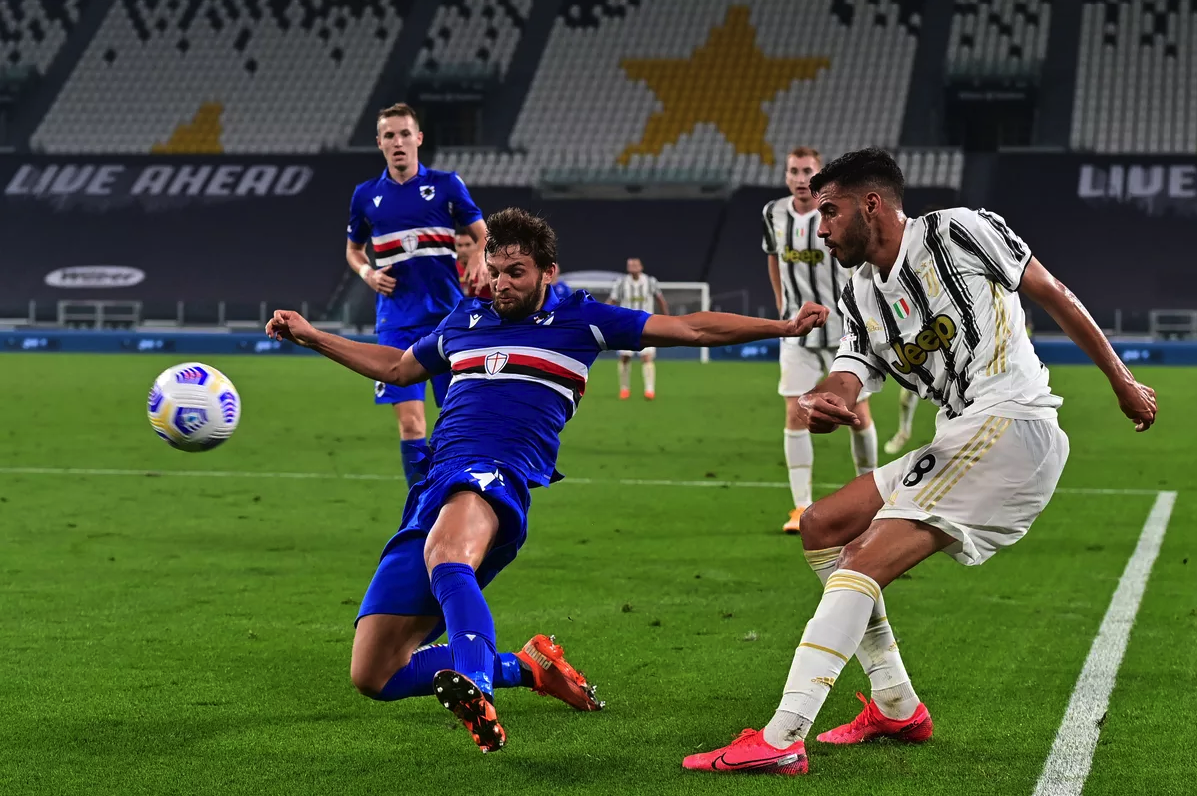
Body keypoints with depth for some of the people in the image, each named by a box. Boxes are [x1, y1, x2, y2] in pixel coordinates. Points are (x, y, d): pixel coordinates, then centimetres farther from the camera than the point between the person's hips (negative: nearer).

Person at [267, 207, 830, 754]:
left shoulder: (578, 319, 11)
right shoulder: (464, 321, 24)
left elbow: (691, 328, 11)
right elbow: (397, 367, 41)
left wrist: (784, 326, 3)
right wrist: (310, 336, 38)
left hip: (498, 479, -6)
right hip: (436, 485, 6)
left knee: (445, 554, -44)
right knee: (373, 674, -1)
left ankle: (476, 693, -61)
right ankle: (525, 667, 14)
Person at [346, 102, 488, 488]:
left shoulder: (446, 184, 3)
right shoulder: (366, 195, 8)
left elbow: (483, 235, 9)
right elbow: (353, 249, 22)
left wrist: (479, 260, -13)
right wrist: (367, 272, 0)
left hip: (448, 316, -1)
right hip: (397, 322, 1)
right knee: (410, 422, -8)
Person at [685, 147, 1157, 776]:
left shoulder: (959, 231, -5)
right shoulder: (860, 298, 16)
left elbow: (1054, 296, 2)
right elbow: (845, 384, 3)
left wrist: (1122, 383, 7)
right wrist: (818, 405, -23)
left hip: (1012, 424, -9)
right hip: (957, 443, 9)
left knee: (865, 563, -19)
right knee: (822, 525, 12)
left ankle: (780, 739, -25)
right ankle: (896, 708, 15)